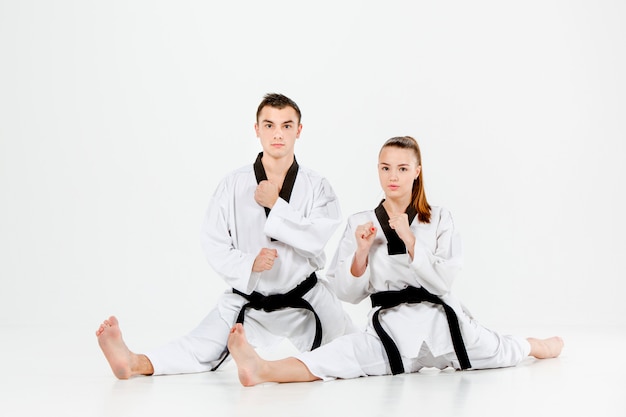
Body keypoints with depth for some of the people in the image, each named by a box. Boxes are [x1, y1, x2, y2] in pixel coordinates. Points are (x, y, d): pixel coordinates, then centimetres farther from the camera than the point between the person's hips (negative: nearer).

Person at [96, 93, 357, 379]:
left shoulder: (317, 186, -5)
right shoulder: (234, 184, -5)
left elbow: (317, 238, -19)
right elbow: (214, 243, -8)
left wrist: (275, 205, -21)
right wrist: (249, 265, -24)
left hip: (307, 300, 1)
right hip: (247, 300, -1)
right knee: (200, 350, -22)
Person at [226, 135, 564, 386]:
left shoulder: (438, 219, 5)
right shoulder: (359, 223, 7)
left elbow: (442, 280, -6)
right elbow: (349, 294, 5)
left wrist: (408, 237, -12)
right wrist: (362, 251, -11)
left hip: (440, 321, 1)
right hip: (390, 328, -1)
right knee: (337, 357, -26)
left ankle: (536, 345, 44)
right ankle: (262, 370, -50)